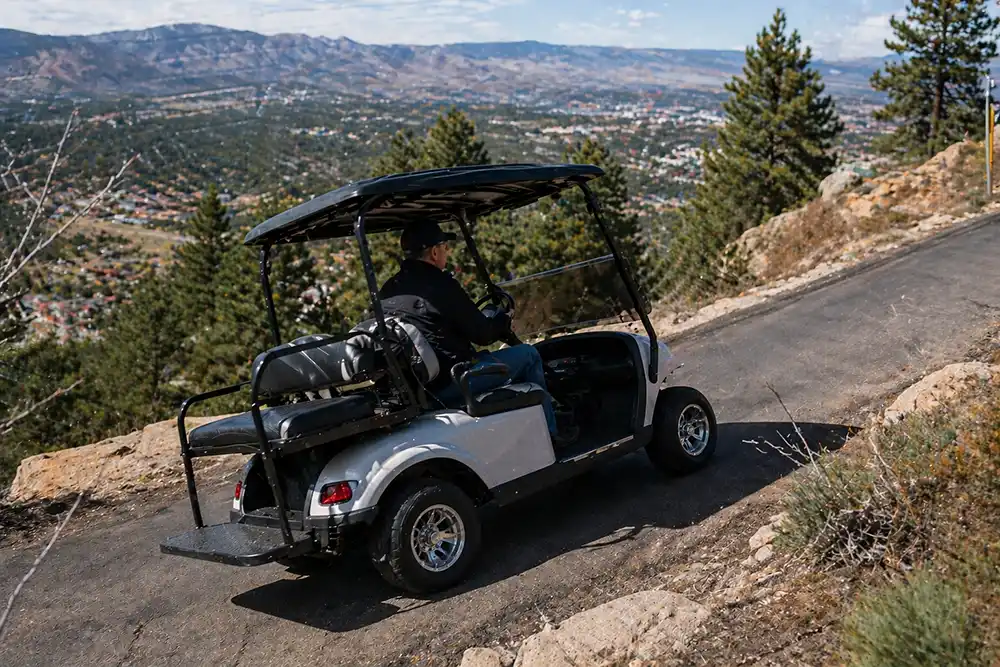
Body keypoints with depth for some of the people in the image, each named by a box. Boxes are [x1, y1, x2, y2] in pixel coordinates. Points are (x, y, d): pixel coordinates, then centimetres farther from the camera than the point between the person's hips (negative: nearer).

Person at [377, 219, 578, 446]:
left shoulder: (387, 291, 7)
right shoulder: (440, 285, -17)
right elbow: (481, 333, -9)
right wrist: (504, 321, 12)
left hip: (414, 386, 9)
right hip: (450, 382, -9)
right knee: (528, 354, 5)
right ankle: (549, 434, 16)